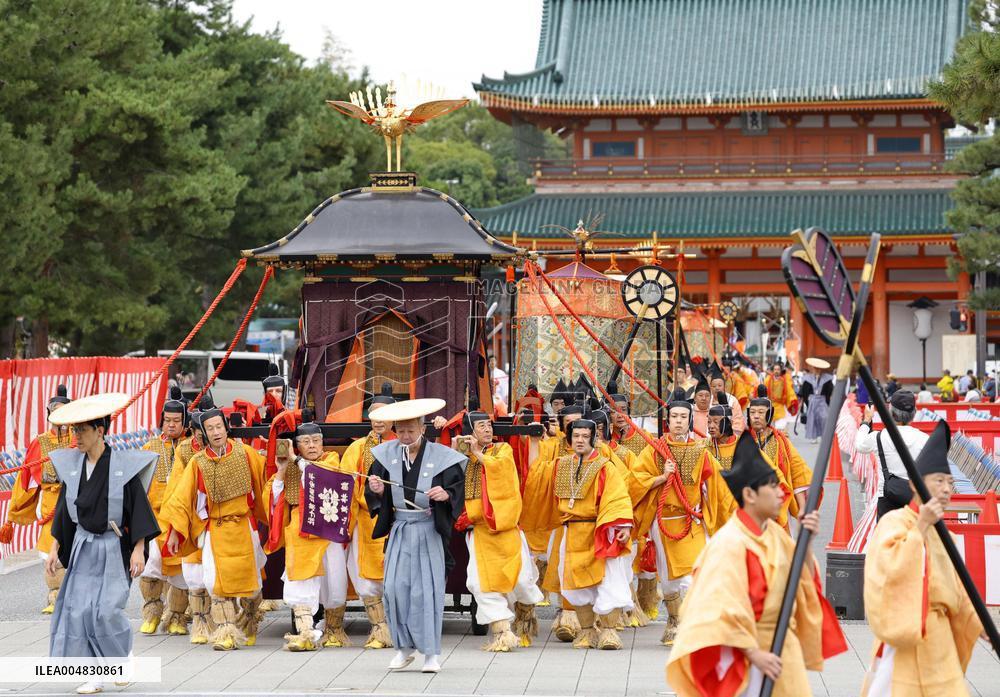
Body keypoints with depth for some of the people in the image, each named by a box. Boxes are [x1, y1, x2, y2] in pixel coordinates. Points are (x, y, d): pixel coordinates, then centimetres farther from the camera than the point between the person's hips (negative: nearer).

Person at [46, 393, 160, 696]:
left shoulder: (123, 465, -10)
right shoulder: (71, 466, 3)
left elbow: (138, 508, -8)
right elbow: (63, 511, 11)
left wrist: (138, 549, -12)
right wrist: (54, 549, 8)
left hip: (114, 548, -4)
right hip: (83, 547, 4)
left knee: (108, 609, -10)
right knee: (79, 609, -3)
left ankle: (125, 659, 17)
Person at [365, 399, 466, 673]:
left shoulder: (442, 457, -6)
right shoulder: (386, 454, 3)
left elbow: (458, 492, -3)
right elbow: (374, 497, 8)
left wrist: (446, 495, -24)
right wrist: (376, 491, -14)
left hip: (429, 531, -3)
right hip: (399, 531, 3)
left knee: (427, 589, -3)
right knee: (395, 587, -4)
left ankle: (432, 652, 6)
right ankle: (404, 647, 12)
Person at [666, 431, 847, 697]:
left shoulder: (775, 533, 5)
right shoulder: (730, 542, -19)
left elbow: (804, 582, 11)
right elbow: (725, 609, -21)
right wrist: (754, 654, -21)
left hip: (784, 648, 8)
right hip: (747, 649, -8)